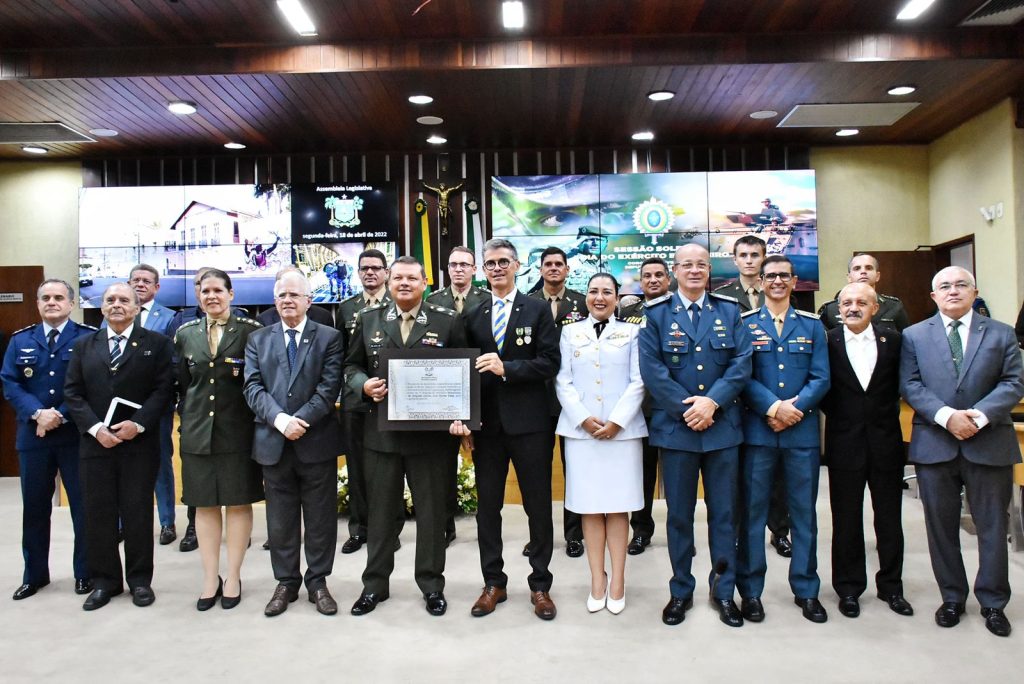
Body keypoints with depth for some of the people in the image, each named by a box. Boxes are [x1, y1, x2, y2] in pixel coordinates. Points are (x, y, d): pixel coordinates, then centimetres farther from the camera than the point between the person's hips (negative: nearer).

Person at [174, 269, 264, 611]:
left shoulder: (250, 330, -4)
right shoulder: (185, 334, 8)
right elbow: (182, 383, 13)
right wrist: (188, 415, 8)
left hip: (237, 431, -3)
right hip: (198, 431, 4)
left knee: (239, 503, 5)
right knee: (204, 504, 9)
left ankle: (233, 577, 17)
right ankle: (210, 578, 19)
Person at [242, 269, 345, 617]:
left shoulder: (329, 337, 2)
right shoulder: (258, 339, 10)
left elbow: (329, 388, -7)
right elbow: (252, 387, 0)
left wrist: (300, 420, -16)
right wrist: (280, 420, -16)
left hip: (317, 441, -2)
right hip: (273, 443, 2)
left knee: (321, 517, 8)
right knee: (280, 519, 11)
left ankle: (318, 581, 23)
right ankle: (286, 582, 26)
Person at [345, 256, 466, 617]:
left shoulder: (448, 321, -1)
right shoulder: (368, 319, 6)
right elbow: (352, 365, 11)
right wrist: (364, 385, -11)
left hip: (432, 432, -2)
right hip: (381, 430, 2)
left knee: (432, 511, 9)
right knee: (380, 510, 13)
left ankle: (432, 584, 26)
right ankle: (374, 584, 29)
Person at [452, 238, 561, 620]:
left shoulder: (538, 311, 1)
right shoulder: (474, 317, 10)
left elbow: (549, 364, -8)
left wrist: (506, 368, -19)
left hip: (529, 423, -3)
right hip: (486, 424, 3)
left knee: (538, 506, 6)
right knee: (487, 506, 10)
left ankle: (540, 585, 21)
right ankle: (493, 583, 25)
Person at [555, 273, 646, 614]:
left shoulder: (632, 332, 8)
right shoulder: (570, 332, 11)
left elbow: (638, 382, 1)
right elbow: (562, 381, 4)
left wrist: (616, 421, -10)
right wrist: (584, 419, -8)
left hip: (622, 430, -1)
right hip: (581, 430, 1)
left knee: (618, 506, 2)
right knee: (590, 506, 4)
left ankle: (617, 581, 10)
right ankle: (597, 580, 12)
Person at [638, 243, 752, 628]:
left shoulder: (730, 311, 7)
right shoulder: (656, 313, 2)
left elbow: (741, 364, -2)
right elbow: (651, 368, -6)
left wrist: (712, 401, -15)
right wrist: (685, 408, -14)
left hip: (722, 426, 1)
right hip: (675, 426, -1)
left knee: (723, 512, 10)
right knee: (679, 513, 9)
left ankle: (724, 591, 25)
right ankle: (681, 591, 24)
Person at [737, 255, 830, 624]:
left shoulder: (812, 325, 10)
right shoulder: (744, 324, 4)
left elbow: (821, 378, 2)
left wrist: (794, 407, -13)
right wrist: (773, 407, -17)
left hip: (803, 430, 2)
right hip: (757, 430, -2)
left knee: (804, 511, 10)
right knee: (753, 511, 5)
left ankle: (806, 590, 24)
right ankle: (750, 590, 17)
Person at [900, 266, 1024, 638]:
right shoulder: (914, 335, 5)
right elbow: (910, 385, -2)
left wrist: (978, 415, -17)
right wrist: (946, 416, -16)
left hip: (989, 444, 0)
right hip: (934, 445, 0)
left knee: (993, 526, 8)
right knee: (941, 526, 9)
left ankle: (993, 602, 24)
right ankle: (952, 597, 24)